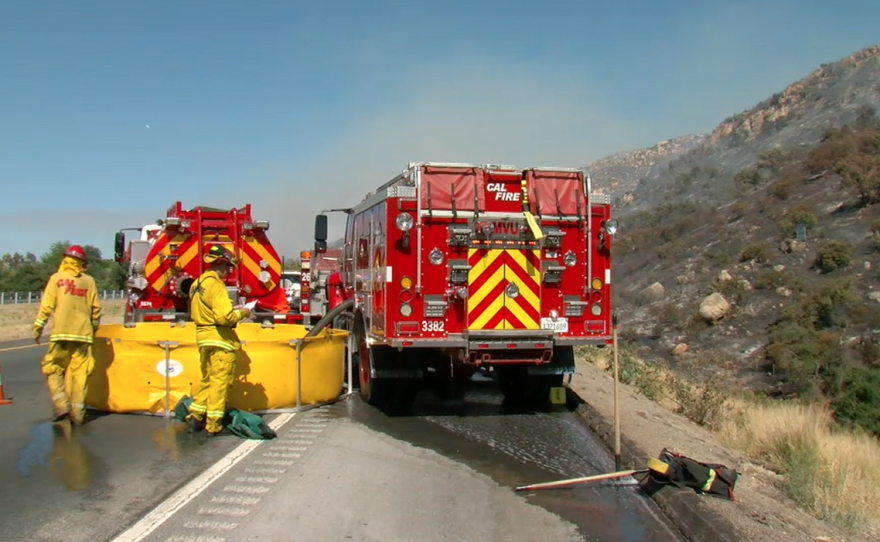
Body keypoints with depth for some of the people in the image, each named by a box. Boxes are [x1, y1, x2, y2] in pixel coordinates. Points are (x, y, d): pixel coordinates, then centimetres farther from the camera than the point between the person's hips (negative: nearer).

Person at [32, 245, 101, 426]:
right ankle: (77, 414, 5)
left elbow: (46, 306, -3)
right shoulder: (88, 281, 8)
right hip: (83, 334, 2)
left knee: (53, 370, 9)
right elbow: (95, 309, 9)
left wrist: (38, 328, 3)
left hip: (61, 333, -2)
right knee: (79, 373, 4)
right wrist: (94, 329, 23)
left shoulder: (56, 278, 3)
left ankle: (61, 405, -7)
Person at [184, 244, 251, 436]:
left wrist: (231, 310, 14)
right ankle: (213, 424, 4)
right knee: (219, 382, -1)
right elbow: (224, 317, -24)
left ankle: (195, 416, 21)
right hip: (220, 340, -9)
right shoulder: (215, 284, -16)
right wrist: (241, 313, -6)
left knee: (207, 379, 19)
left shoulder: (197, 283, 12)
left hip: (203, 337, 9)